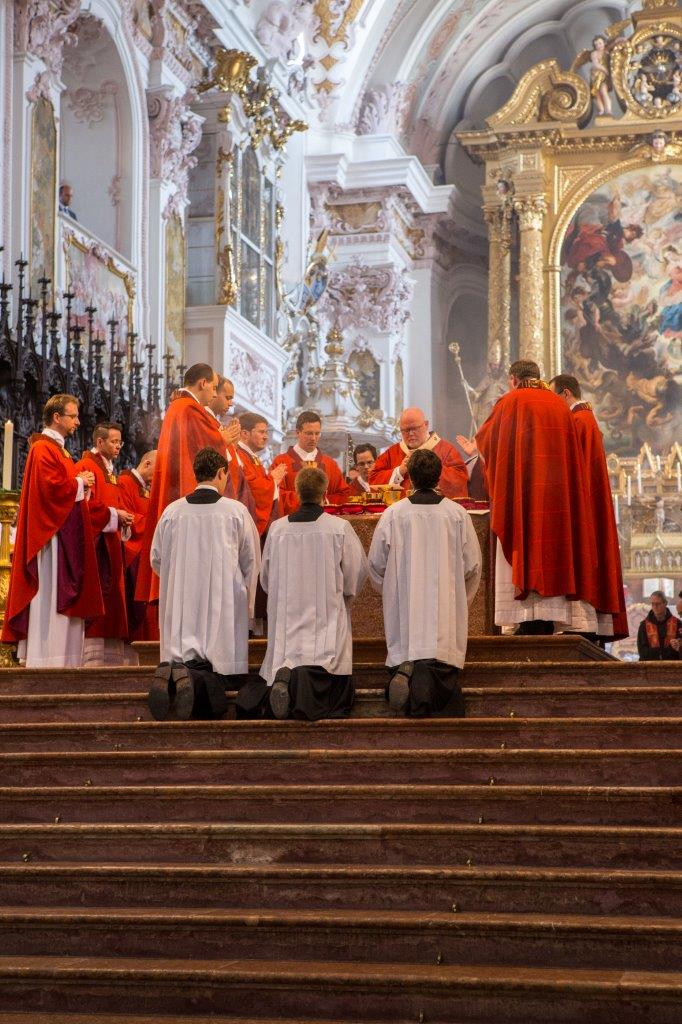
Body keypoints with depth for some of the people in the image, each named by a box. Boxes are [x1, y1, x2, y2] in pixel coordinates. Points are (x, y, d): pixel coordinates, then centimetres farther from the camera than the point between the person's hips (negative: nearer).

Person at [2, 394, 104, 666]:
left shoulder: (59, 450, 20)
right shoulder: (43, 449, -11)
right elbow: (51, 487, -22)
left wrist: (83, 482, 4)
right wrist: (80, 483, -9)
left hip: (67, 534, 10)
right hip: (51, 533, -10)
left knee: (64, 598, 8)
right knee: (50, 597, -10)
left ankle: (63, 658, 9)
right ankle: (44, 656, -9)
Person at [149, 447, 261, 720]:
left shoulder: (172, 511, 2)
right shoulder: (236, 511, -3)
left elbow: (157, 559, 12)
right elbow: (251, 562, 5)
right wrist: (246, 603, 21)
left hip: (181, 603, 3)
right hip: (224, 602, -3)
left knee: (184, 662, 9)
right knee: (223, 670, 1)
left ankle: (169, 675, -25)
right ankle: (194, 680, -30)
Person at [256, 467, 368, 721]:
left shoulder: (277, 529, 2)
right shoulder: (339, 528, -5)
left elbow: (266, 578, 12)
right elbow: (358, 570, 3)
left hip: (287, 617, 3)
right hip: (328, 619, -3)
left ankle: (284, 676, -26)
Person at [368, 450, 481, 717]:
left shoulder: (393, 514, -2)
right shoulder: (457, 514, 0)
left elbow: (376, 564, 5)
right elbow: (473, 564, 7)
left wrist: (389, 589, 24)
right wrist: (462, 598, 24)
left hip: (404, 602, 0)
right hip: (447, 604, 0)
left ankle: (406, 672, -24)